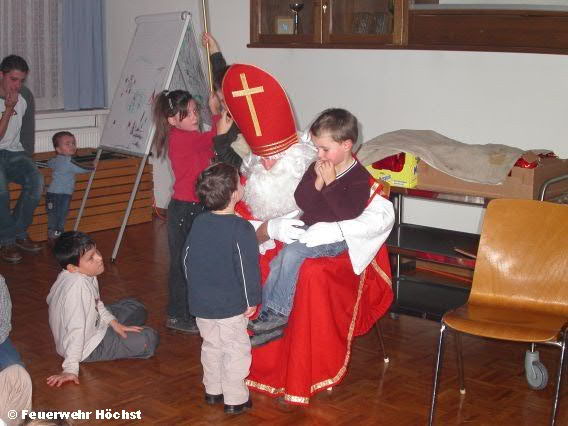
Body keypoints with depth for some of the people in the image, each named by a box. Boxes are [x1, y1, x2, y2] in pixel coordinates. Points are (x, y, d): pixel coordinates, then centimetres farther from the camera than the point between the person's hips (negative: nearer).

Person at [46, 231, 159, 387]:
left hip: (95, 323, 10)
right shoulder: (78, 287, -35)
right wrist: (70, 369, -35)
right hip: (88, 347, -10)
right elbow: (75, 330, -36)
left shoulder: (85, 275, -6)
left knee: (136, 308, 19)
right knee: (149, 339, -15)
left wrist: (113, 322, 2)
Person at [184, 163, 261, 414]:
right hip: (230, 306, -6)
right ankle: (235, 399, 14)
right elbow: (247, 268, -17)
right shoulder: (241, 228, -20)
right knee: (236, 350, 7)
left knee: (211, 346, 21)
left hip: (200, 302, 6)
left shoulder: (199, 223, 0)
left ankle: (212, 390, 32)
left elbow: (187, 260, 9)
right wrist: (252, 301, -6)